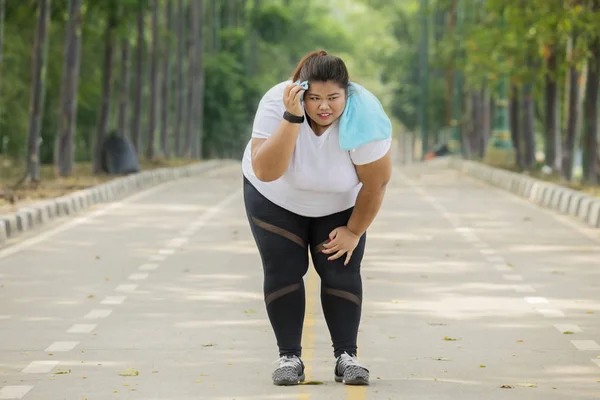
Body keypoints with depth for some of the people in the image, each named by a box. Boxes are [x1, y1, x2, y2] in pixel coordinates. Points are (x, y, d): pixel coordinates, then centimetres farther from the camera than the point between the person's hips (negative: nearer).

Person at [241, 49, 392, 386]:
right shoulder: (276, 103, -34)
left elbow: (376, 183, -20)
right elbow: (265, 172, -43)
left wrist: (354, 232, -11)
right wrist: (292, 118, -51)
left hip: (340, 204, 0)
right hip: (275, 199, 0)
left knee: (341, 271, -7)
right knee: (283, 270, -7)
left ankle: (347, 356, 3)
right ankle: (290, 357, 1)